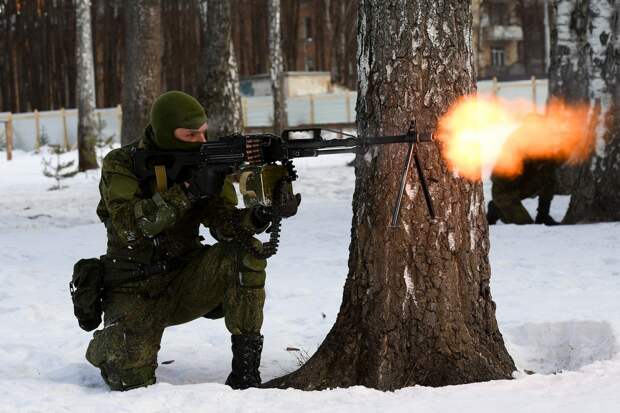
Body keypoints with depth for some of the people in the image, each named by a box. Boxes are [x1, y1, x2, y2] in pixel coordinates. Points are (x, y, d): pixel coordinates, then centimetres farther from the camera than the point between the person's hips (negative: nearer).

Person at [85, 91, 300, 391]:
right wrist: (188, 190, -35)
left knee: (246, 250, -24)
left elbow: (224, 224, -14)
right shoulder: (120, 165, -12)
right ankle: (106, 346, 17)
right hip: (134, 292, -3)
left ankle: (245, 371, -18)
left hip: (184, 281, 3)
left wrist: (262, 214, -35)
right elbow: (128, 225, -28)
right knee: (131, 379, -22)